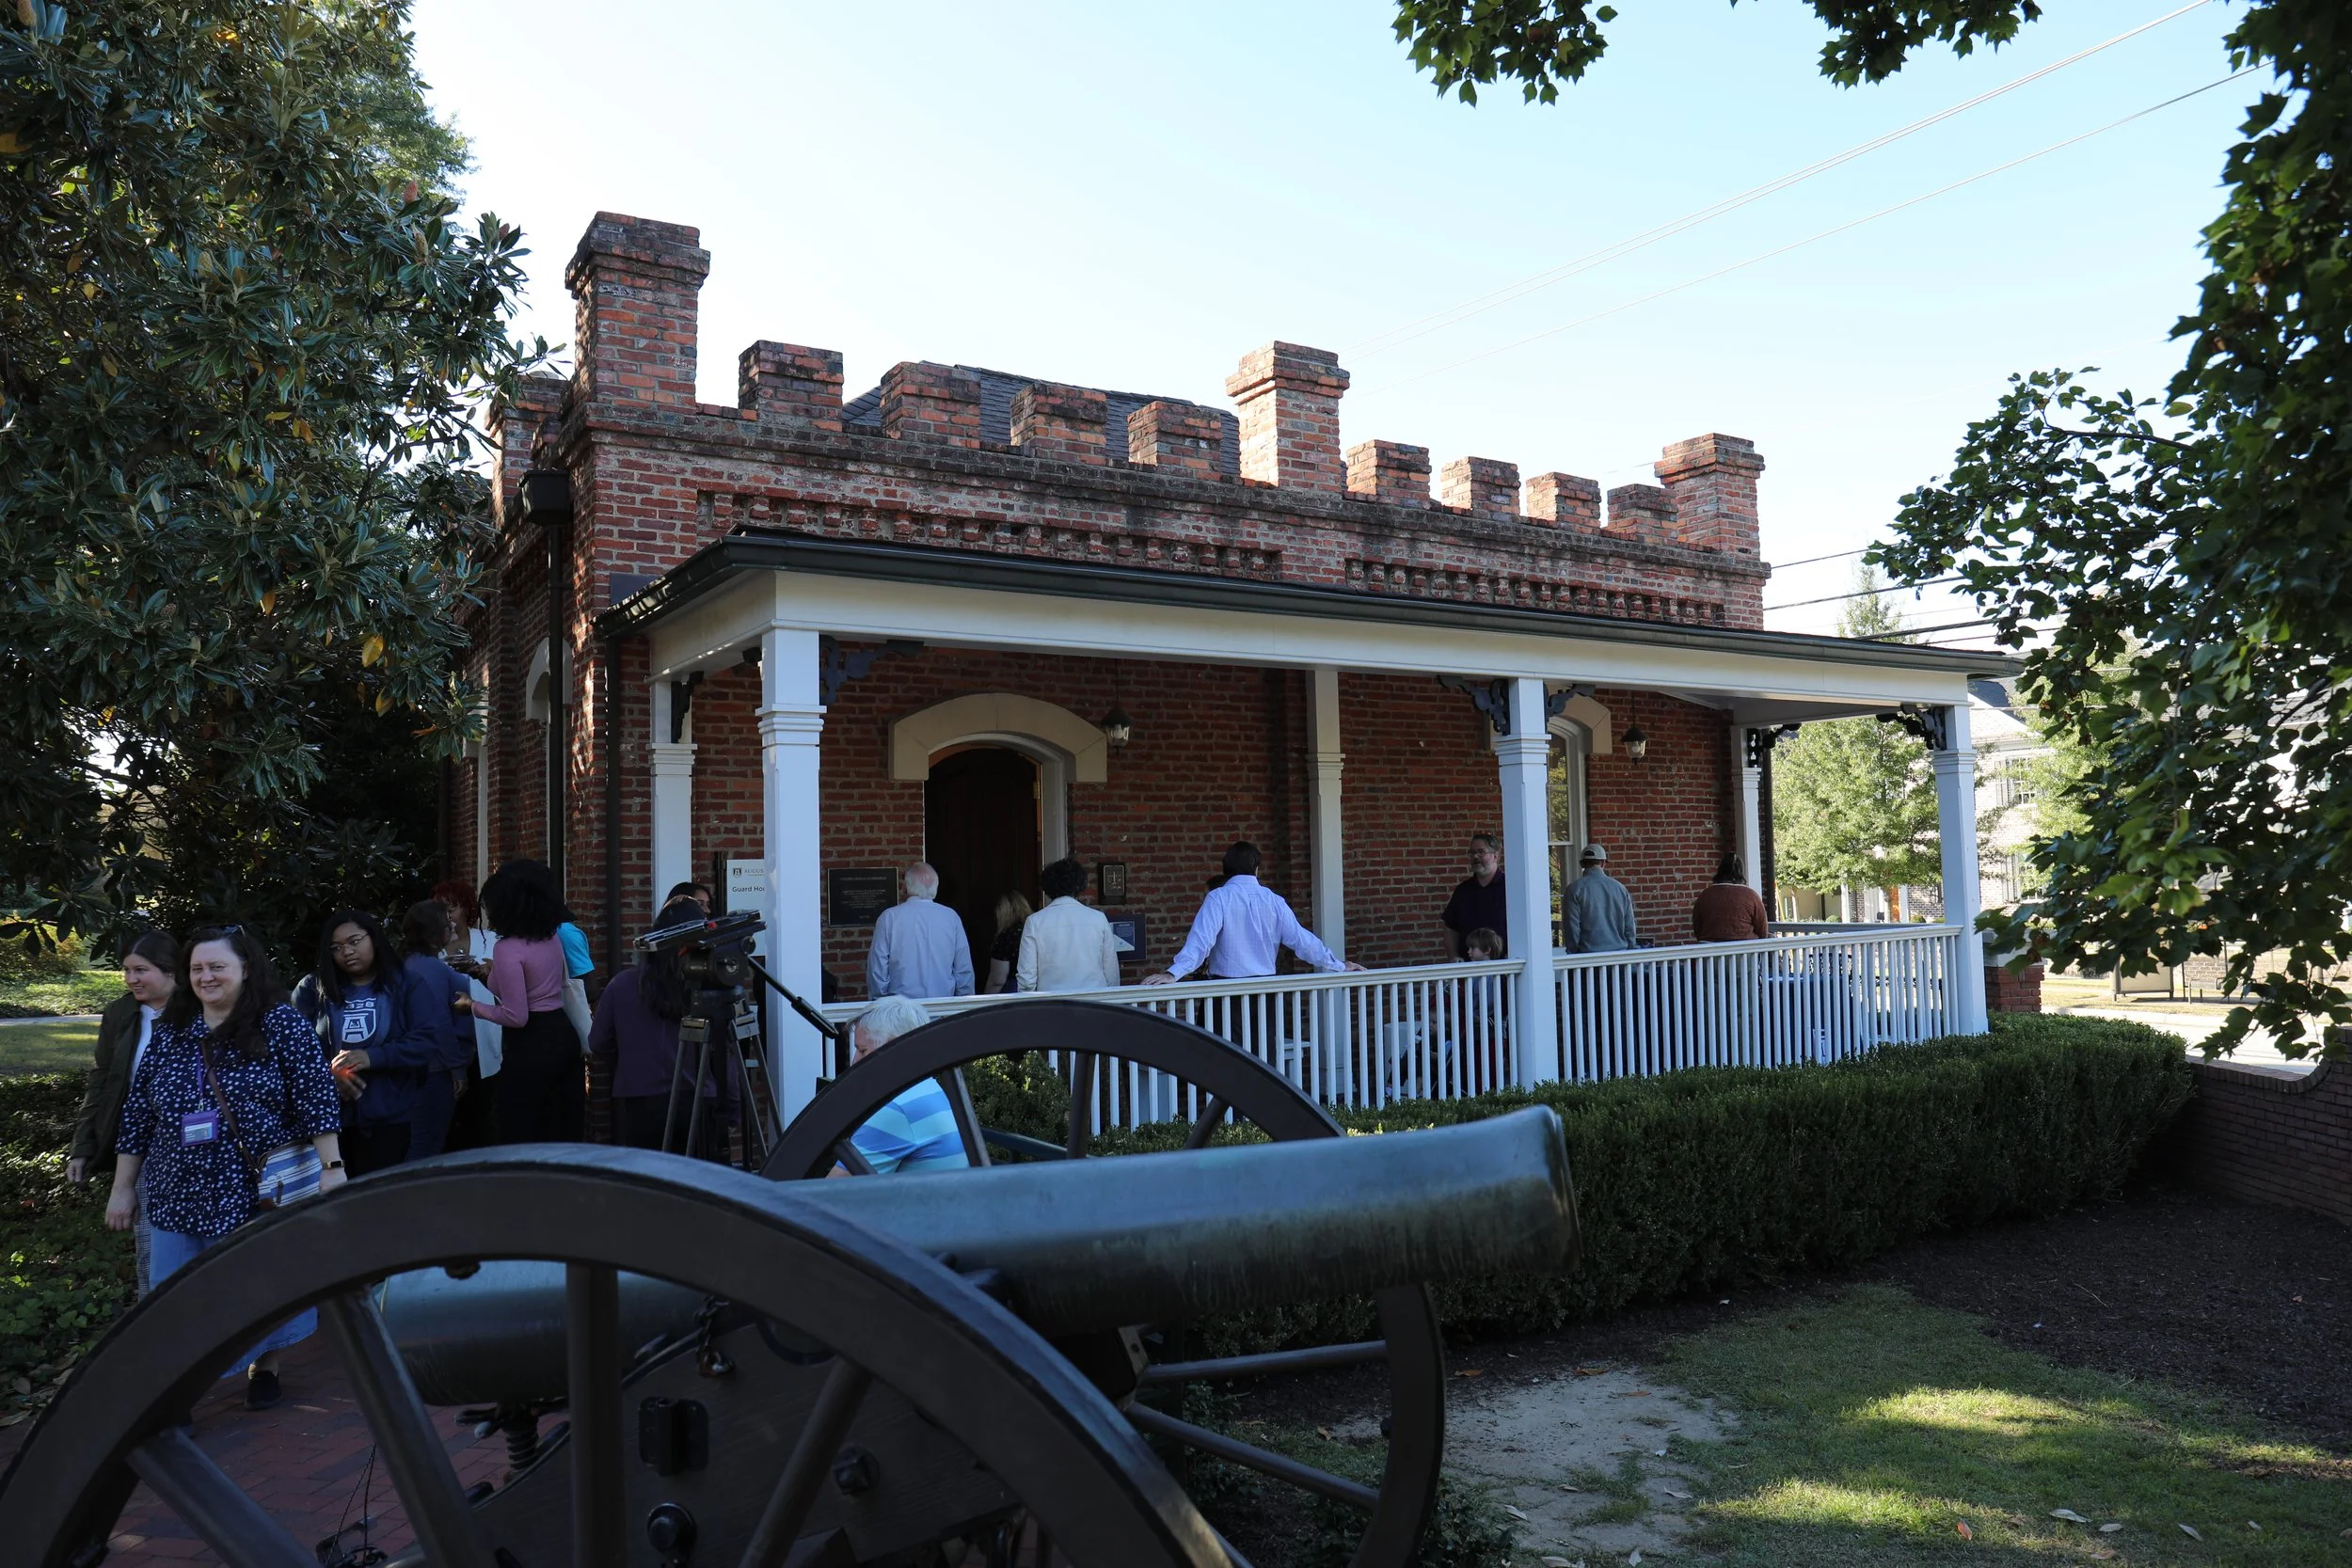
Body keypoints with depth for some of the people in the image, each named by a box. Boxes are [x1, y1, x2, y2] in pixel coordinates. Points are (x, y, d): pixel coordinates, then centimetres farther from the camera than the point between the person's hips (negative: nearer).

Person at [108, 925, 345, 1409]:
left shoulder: (282, 1024, -8)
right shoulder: (169, 1034, 6)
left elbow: (318, 1099, -10)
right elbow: (138, 1116, 11)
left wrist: (332, 1168, -15)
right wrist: (123, 1188, 11)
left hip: (262, 1190, -3)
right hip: (182, 1195, 3)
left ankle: (265, 1366, 32)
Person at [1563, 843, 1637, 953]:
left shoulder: (1574, 889, -5)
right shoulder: (1620, 887, 6)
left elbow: (1572, 927, -7)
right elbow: (1630, 926, 9)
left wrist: (1573, 952, 4)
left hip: (1588, 952, -3)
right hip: (1619, 953, 3)